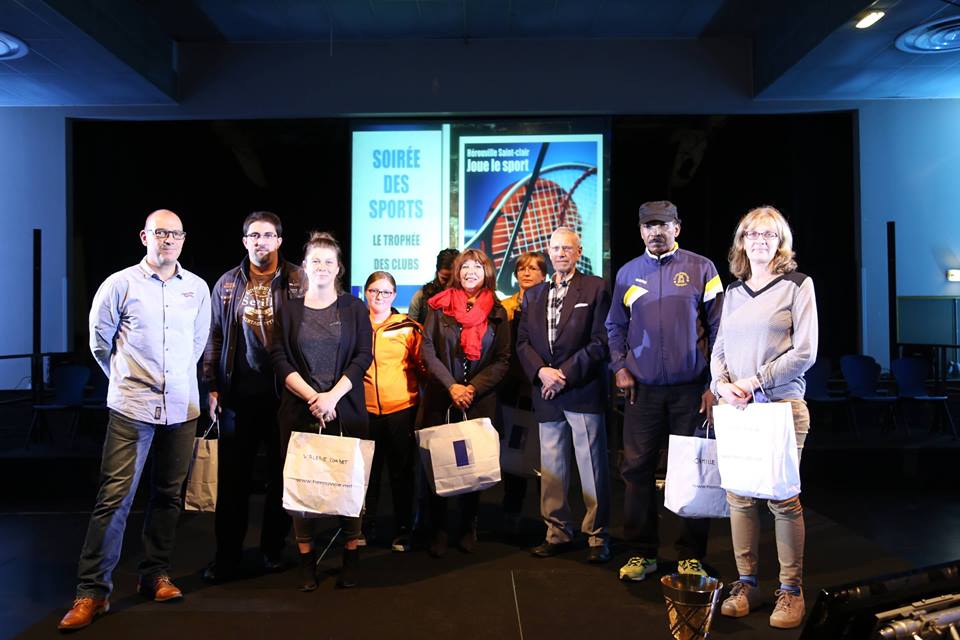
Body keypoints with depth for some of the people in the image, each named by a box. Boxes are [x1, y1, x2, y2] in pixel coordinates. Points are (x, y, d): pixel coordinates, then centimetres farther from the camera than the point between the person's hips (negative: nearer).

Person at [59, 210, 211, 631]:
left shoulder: (198, 288, 7)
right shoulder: (120, 284, -2)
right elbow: (99, 341, 8)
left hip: (182, 408, 3)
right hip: (132, 407, -3)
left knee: (168, 494, 11)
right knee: (115, 496, -5)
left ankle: (155, 575, 25)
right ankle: (93, 591, 5)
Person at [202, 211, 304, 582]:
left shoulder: (299, 281, 0)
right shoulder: (227, 284, 9)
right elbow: (215, 337, 11)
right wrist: (213, 387, 6)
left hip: (286, 392, -2)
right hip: (238, 394, 2)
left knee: (282, 474, 9)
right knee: (232, 477, 6)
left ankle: (273, 549, 24)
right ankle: (227, 555, 17)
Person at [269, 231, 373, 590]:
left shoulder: (354, 308, 6)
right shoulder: (288, 310, 9)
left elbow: (363, 356, -1)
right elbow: (279, 359, 1)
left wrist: (333, 396, -12)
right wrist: (312, 397, -11)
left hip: (346, 411, -1)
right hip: (299, 410, 1)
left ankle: (351, 558, 13)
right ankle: (306, 560, 13)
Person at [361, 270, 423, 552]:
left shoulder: (408, 327, 2)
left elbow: (422, 364, 6)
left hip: (401, 408, -1)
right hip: (364, 409, 1)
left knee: (401, 470, 8)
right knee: (366, 469, 8)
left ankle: (404, 529, 20)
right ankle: (365, 526, 24)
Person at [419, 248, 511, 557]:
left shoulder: (497, 313, 6)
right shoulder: (439, 306, 5)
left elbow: (503, 360, 1)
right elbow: (427, 350, -2)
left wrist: (474, 388, -12)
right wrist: (451, 386, -12)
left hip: (480, 402, 0)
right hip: (440, 400, 0)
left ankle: (468, 529, 21)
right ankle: (438, 530, 17)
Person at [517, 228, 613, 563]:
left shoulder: (595, 288, 0)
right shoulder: (533, 295, 16)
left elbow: (601, 341, -6)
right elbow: (523, 341, 11)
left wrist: (566, 373, -12)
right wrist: (541, 371, -7)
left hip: (583, 391, -4)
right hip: (547, 394, 5)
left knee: (592, 466, 1)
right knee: (551, 468, 10)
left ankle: (598, 536, 13)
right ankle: (558, 532, 22)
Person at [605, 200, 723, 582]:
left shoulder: (701, 269, 1)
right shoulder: (627, 273, 9)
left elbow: (719, 328, 0)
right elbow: (615, 327, 16)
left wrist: (713, 385, -5)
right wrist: (619, 367, 2)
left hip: (691, 389, -2)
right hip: (642, 389, 2)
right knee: (637, 469, 4)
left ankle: (691, 556, 19)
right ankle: (641, 552, 17)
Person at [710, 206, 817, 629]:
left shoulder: (797, 285, 2)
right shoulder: (733, 292, 15)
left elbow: (804, 351, -6)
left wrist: (756, 381, -13)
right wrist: (722, 385, -5)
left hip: (781, 405, -4)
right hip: (734, 407, 4)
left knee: (783, 499, -1)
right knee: (739, 496, 5)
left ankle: (791, 590, 12)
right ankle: (746, 583, 16)